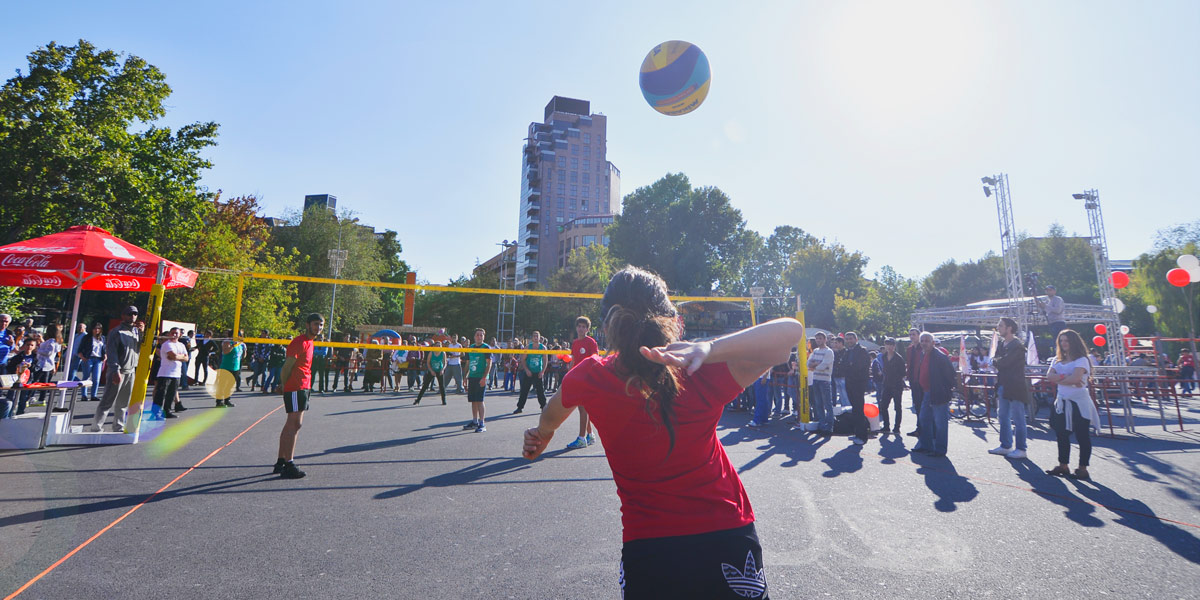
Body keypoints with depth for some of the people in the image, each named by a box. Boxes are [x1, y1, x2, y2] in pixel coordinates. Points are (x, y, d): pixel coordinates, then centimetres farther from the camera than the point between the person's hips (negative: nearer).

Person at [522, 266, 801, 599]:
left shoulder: (590, 377, -12)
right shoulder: (702, 377, -19)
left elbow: (552, 416, 13)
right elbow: (791, 329, -20)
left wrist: (542, 435, 37)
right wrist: (710, 348, -35)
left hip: (646, 550, 0)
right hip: (729, 536, 0)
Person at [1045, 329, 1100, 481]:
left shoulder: (1081, 360, -7)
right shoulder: (1057, 360, 12)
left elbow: (1075, 379, -21)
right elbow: (1049, 376, -1)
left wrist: (1058, 379, -7)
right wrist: (1065, 377, -16)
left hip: (1078, 403, -7)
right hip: (1062, 401, 7)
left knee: (1082, 436, 1)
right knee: (1061, 434, 10)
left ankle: (1083, 468, 7)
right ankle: (1063, 465, 19)